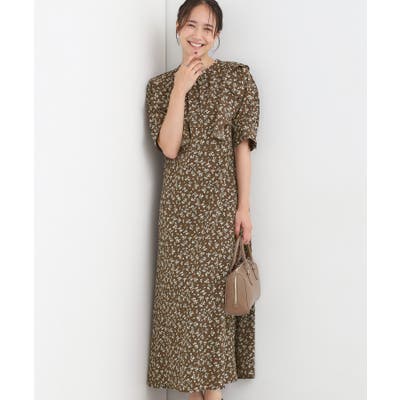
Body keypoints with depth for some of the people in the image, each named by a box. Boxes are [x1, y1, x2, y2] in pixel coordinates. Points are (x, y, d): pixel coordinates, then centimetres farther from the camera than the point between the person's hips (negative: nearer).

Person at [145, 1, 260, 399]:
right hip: (179, 202, 2)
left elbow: (242, 145, -1)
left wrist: (244, 206, -6)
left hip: (220, 200, -2)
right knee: (183, 292, 4)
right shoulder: (160, 84, 7)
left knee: (216, 291, 1)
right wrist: (180, 89, -10)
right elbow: (169, 147, -5)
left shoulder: (239, 76, 2)